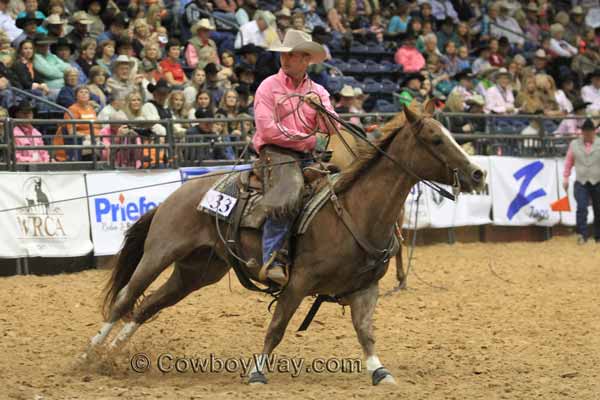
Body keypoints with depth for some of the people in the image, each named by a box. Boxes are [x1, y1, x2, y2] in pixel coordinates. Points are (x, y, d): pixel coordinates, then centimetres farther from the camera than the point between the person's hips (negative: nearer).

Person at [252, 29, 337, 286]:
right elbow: (268, 129, -7)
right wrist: (307, 140, -6)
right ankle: (273, 259, -29)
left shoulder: (318, 92, 16)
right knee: (286, 199, -32)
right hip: (276, 152, -5)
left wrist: (319, 106, -12)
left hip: (309, 157, 5)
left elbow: (332, 129, 6)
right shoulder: (269, 87, 4)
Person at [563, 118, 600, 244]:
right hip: (581, 183, 0)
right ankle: (582, 234, -19)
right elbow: (568, 162, 12)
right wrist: (565, 178, 8)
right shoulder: (574, 144, 8)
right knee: (581, 208, -15)